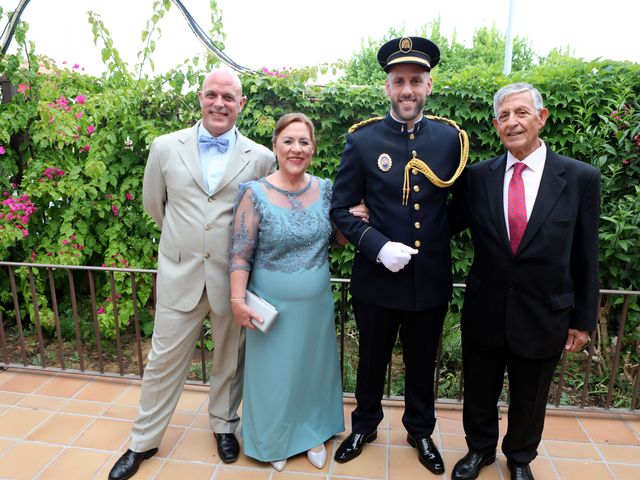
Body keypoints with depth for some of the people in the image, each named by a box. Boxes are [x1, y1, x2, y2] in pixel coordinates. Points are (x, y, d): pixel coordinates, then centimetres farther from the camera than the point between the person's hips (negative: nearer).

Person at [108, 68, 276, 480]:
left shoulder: (261, 158, -3)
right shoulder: (166, 147, 1)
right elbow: (154, 204, 13)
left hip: (233, 276, 0)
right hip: (180, 274, 1)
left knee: (230, 360, 15)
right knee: (164, 361, 12)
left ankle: (224, 425, 40)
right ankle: (144, 441, 33)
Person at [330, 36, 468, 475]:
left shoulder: (451, 138, -2)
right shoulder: (363, 140, -8)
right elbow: (341, 209, -7)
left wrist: (442, 237, -8)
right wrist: (378, 246, -19)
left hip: (432, 279, 2)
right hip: (377, 278, -1)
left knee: (423, 364, 21)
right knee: (372, 361, 19)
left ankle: (421, 431, 47)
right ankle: (364, 426, 46)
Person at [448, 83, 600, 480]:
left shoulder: (581, 178, -8)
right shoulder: (478, 176, -4)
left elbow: (586, 257, -4)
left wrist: (583, 319, 1)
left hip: (543, 317, -1)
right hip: (484, 313, 1)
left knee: (529, 400, 21)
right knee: (479, 393, 20)